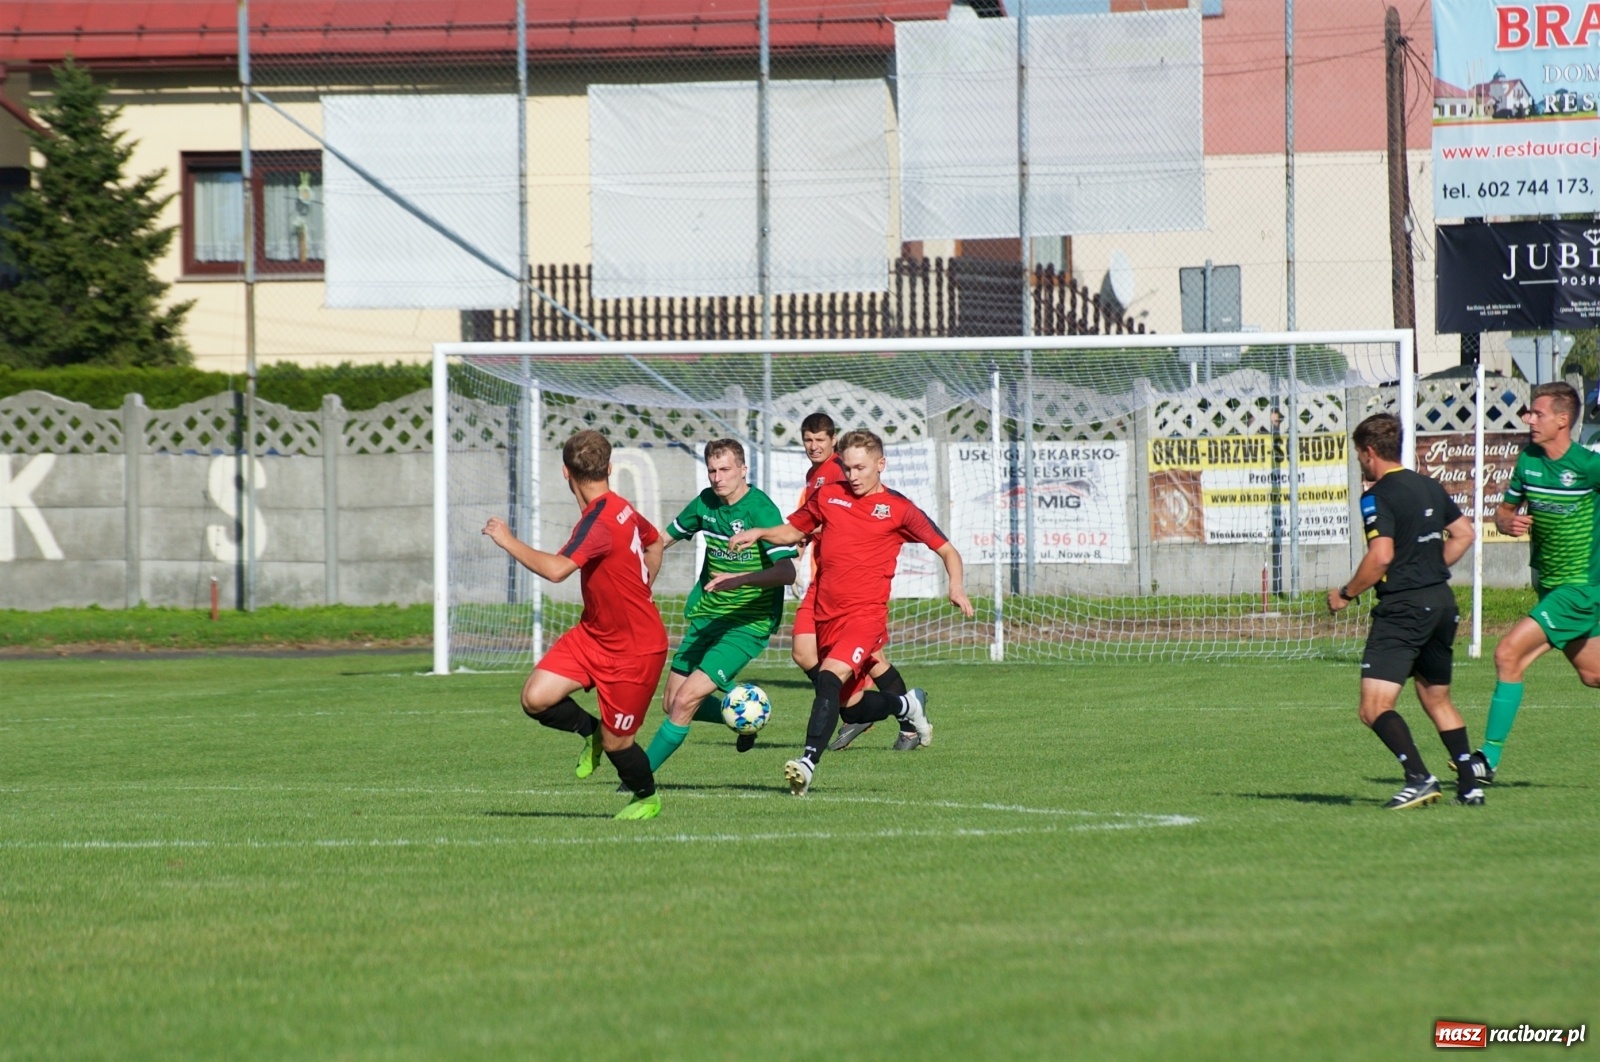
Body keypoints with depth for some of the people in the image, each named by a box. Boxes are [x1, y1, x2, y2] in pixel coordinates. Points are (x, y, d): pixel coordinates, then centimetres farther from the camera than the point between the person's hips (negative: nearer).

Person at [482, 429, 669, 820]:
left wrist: (508, 541, -27)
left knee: (615, 743, 5)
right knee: (536, 698, -9)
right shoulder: (621, 509, 2)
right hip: (594, 634, 8)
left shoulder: (600, 520, -26)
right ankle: (590, 730, 19)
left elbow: (556, 569, -40)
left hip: (635, 649, -8)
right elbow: (655, 542, 24)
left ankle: (647, 798, 32)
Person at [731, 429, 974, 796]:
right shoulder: (828, 495, 10)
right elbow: (793, 531, 23)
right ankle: (907, 705, 43)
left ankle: (809, 762, -37)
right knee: (852, 708, 12)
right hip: (827, 613, 5)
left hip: (866, 613, -5)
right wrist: (759, 533, 4)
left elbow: (946, 549, 5)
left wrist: (956, 587, -12)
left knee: (830, 678, -29)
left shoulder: (899, 508, 0)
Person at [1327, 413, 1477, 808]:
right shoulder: (1429, 486, 14)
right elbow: (1464, 533, 22)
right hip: (1442, 601, 8)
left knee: (1375, 707, -11)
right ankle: (1469, 785, 19)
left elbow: (1381, 555, -21)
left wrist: (1346, 593, -8)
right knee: (1437, 699, 22)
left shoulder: (1377, 496, -10)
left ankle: (1419, 778, -27)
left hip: (1402, 608, -8)